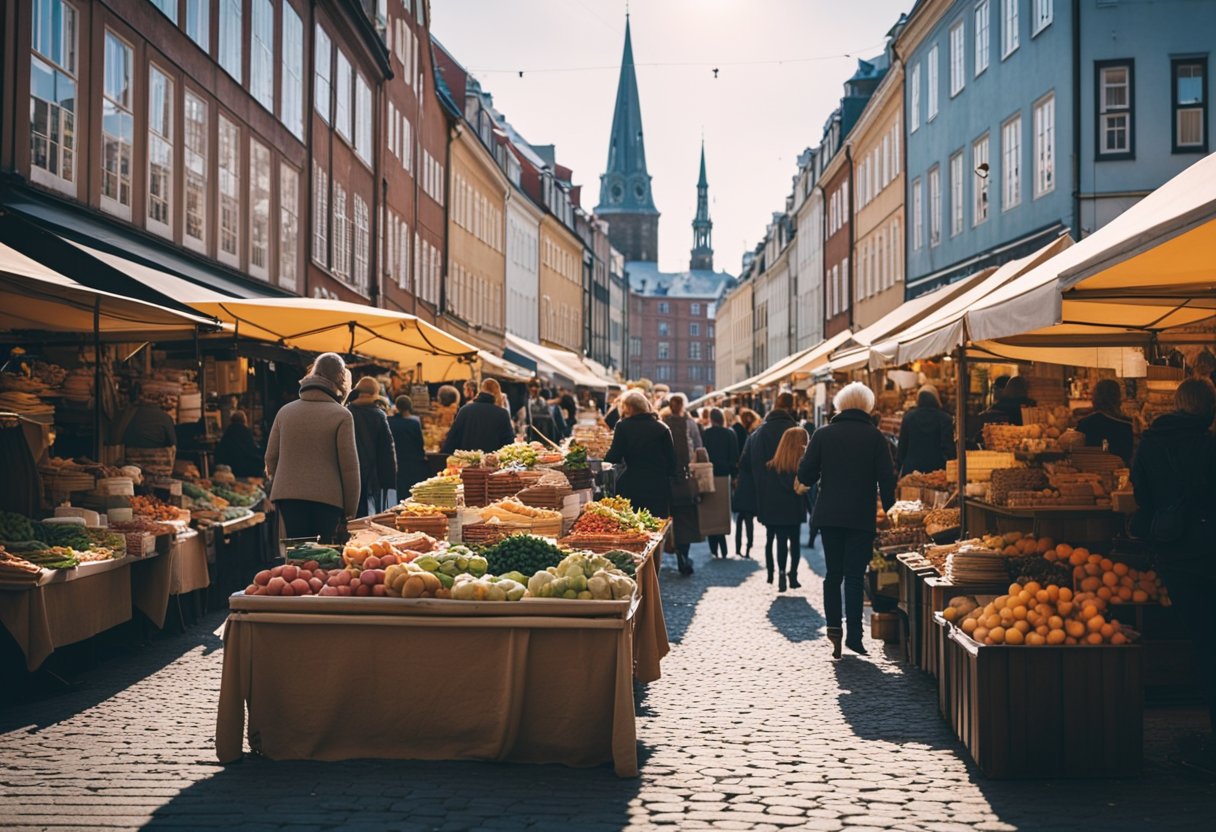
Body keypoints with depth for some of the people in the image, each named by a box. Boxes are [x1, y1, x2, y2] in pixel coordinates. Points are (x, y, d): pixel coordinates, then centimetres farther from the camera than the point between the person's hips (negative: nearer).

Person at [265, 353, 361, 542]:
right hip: (329, 499, -4)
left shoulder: (285, 412, 9)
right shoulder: (342, 415, -4)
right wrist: (350, 511, 1)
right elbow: (349, 466, -5)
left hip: (289, 498, 4)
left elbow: (271, 459, 12)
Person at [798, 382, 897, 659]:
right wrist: (888, 507, 7)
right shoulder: (874, 436, -3)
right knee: (854, 576, 3)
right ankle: (854, 635, 0)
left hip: (829, 514, 1)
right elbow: (886, 477, -6)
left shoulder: (823, 434, 0)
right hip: (861, 517, -1)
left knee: (833, 573, 14)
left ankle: (833, 627, 4)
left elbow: (805, 475, -2)